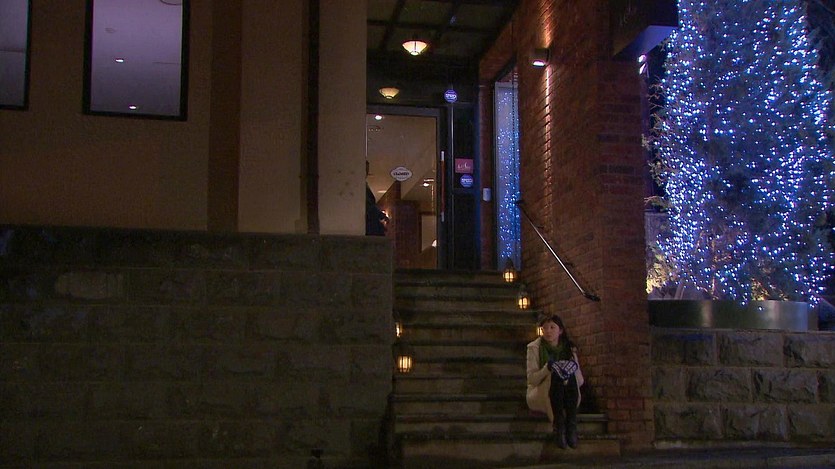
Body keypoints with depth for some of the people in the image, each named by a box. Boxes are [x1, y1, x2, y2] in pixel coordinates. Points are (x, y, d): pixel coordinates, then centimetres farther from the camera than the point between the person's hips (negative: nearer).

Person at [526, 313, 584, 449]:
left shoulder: (569, 349, 8)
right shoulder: (534, 347, 1)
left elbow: (580, 381, 3)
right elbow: (531, 379, -7)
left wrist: (571, 372, -20)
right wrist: (547, 369, -26)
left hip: (567, 400, 2)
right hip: (540, 395, -2)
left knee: (572, 379, -29)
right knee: (555, 378, -32)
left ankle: (571, 426, -35)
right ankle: (559, 426, -37)